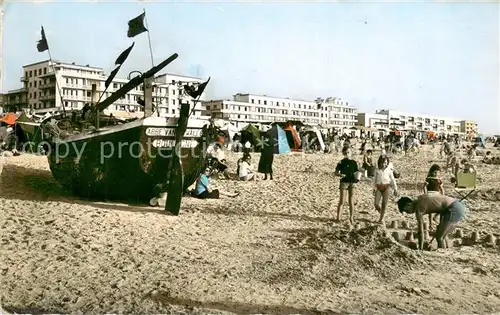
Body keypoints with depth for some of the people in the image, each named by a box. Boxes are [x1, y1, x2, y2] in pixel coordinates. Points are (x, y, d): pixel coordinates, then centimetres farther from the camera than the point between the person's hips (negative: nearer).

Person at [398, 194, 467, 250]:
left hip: (454, 210, -10)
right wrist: (441, 224, 26)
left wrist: (420, 248, 3)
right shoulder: (421, 198, 17)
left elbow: (420, 231, -6)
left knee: (439, 237, -2)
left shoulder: (418, 208, -9)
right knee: (442, 236, 18)